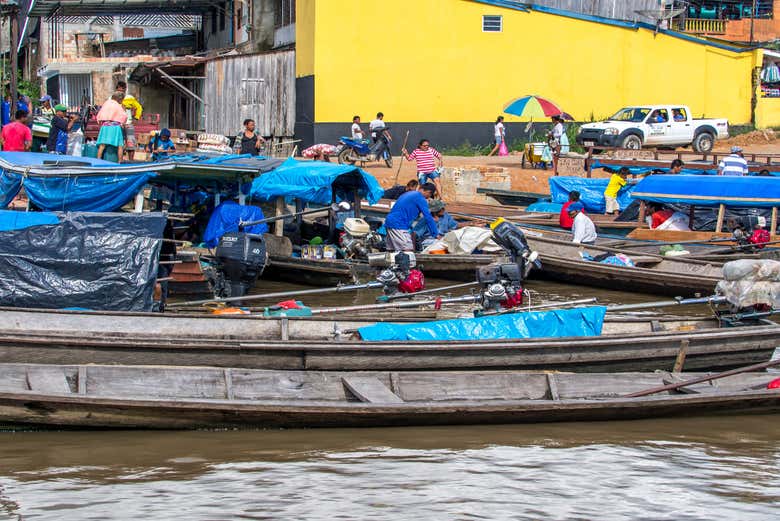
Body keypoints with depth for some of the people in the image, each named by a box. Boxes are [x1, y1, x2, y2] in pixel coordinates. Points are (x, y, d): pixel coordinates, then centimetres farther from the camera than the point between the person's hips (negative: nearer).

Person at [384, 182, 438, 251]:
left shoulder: (408, 194, 23)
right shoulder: (420, 199, -4)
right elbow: (428, 218, -6)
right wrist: (436, 234, -1)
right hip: (399, 225, -10)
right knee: (408, 251, -13)